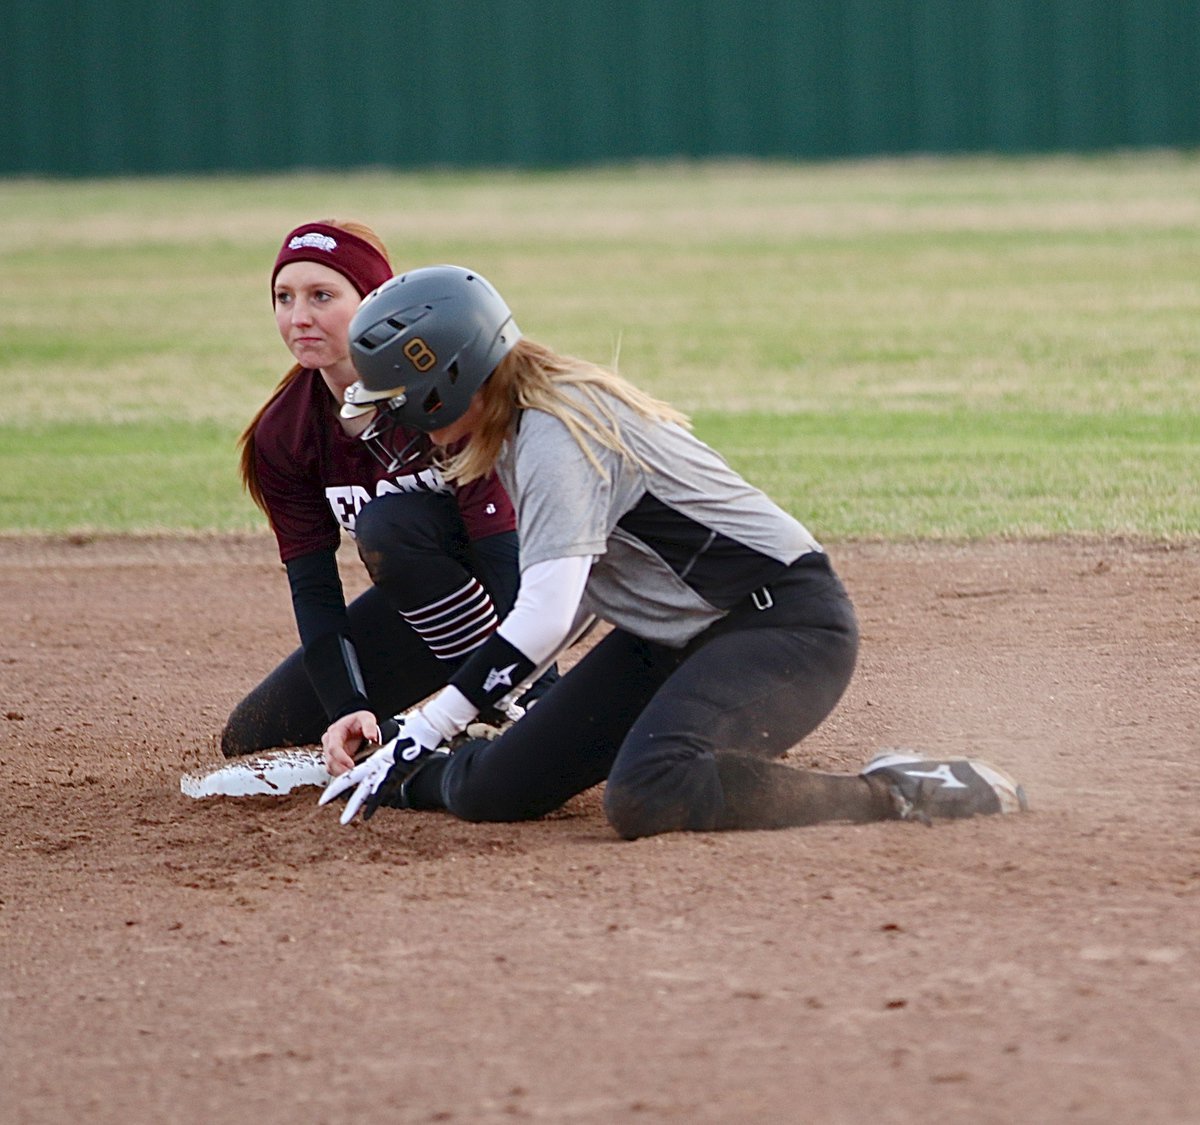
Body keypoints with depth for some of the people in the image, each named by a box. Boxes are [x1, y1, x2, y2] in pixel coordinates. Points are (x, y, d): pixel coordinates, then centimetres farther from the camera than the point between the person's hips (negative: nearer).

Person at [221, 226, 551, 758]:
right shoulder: (282, 435, -10)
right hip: (418, 607, 6)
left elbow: (504, 555, -31)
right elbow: (313, 589, -12)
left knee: (386, 526, -34)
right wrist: (348, 711, -27)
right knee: (249, 738, 0)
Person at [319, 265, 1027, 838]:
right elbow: (557, 606, 14)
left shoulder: (554, 433, -19)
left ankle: (898, 794, -23)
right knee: (490, 792, 0)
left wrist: (418, 736, -28)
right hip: (670, 640, 9)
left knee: (648, 799, -36)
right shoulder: (517, 430, 11)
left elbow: (544, 619, -28)